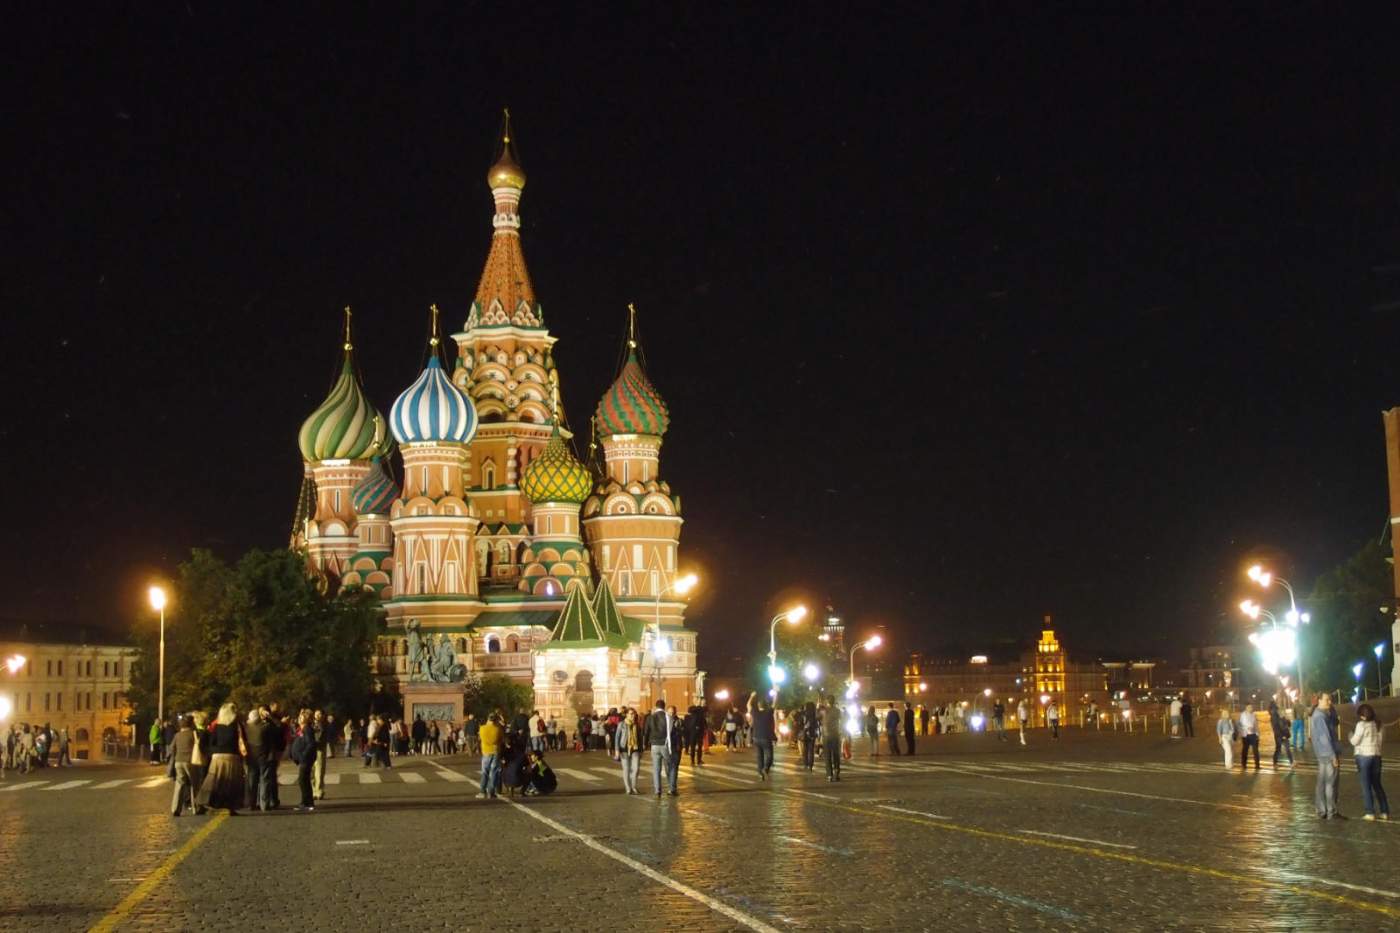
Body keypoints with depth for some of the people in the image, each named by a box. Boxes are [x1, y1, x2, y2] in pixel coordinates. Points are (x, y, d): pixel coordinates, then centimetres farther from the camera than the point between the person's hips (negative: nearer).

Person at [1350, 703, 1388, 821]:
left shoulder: (1361, 724, -11)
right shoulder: (1378, 725, 7)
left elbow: (1355, 741, -10)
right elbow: (1380, 740, 10)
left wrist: (1351, 734, 9)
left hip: (1363, 755, -6)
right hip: (1376, 755, 6)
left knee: (1366, 785, 0)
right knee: (1377, 785, 15)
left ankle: (1370, 812, -2)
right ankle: (1385, 811, 12)